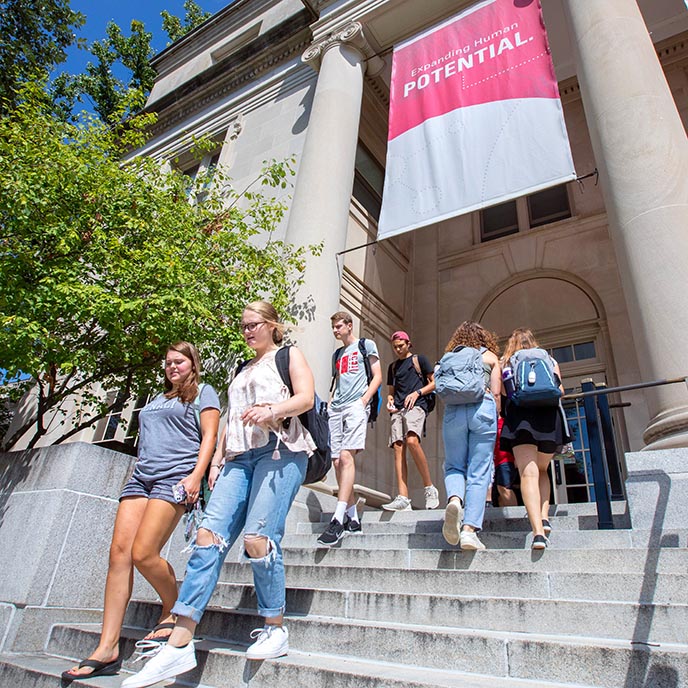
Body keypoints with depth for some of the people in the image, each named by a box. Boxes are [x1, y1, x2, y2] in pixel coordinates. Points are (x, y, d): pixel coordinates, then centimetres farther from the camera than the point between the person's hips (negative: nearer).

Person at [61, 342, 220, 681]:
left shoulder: (203, 393, 8)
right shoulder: (158, 399, 28)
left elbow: (209, 435, -3)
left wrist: (196, 476, -15)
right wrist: (137, 473, 20)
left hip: (175, 476, -7)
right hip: (141, 476, 7)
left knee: (143, 554, -15)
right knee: (119, 552, -5)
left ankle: (174, 611, 12)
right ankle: (107, 650, 0)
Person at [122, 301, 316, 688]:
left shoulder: (289, 355, 11)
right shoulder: (243, 369, 31)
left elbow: (306, 398, -4)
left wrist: (272, 411, -22)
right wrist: (217, 461, 19)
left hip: (280, 450, -6)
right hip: (240, 456, 6)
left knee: (257, 538, -16)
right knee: (210, 535, -9)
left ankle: (276, 629, 3)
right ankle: (180, 645, -8)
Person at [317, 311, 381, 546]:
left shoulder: (366, 345, 11)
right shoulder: (337, 354, 28)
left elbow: (377, 377, 4)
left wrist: (364, 400, -10)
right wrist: (330, 403, 12)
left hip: (356, 405, -7)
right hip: (336, 408, 7)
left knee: (346, 456, -21)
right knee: (337, 461, -1)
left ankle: (338, 519, -24)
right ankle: (352, 518, 6)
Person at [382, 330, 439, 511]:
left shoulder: (419, 359, 12)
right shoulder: (393, 367, 25)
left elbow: (435, 383, 8)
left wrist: (417, 393, -7)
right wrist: (389, 401, 7)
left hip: (416, 405, -5)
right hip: (398, 409, 5)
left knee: (412, 440, -30)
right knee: (398, 448, -10)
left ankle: (429, 488, -18)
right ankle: (403, 499, -14)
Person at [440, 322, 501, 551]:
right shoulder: (490, 356, 19)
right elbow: (496, 393, 10)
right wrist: (495, 420, 17)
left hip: (453, 410, 1)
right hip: (482, 407, -1)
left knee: (454, 466, 11)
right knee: (479, 472, 0)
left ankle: (454, 499, -20)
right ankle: (469, 530, -9)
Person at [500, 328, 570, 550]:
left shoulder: (506, 363, 15)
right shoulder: (549, 360, 20)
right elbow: (560, 390, 14)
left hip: (519, 415, -2)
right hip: (548, 416, 2)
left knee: (528, 473, -10)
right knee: (542, 470, 20)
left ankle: (538, 531, -23)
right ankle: (544, 517, 3)